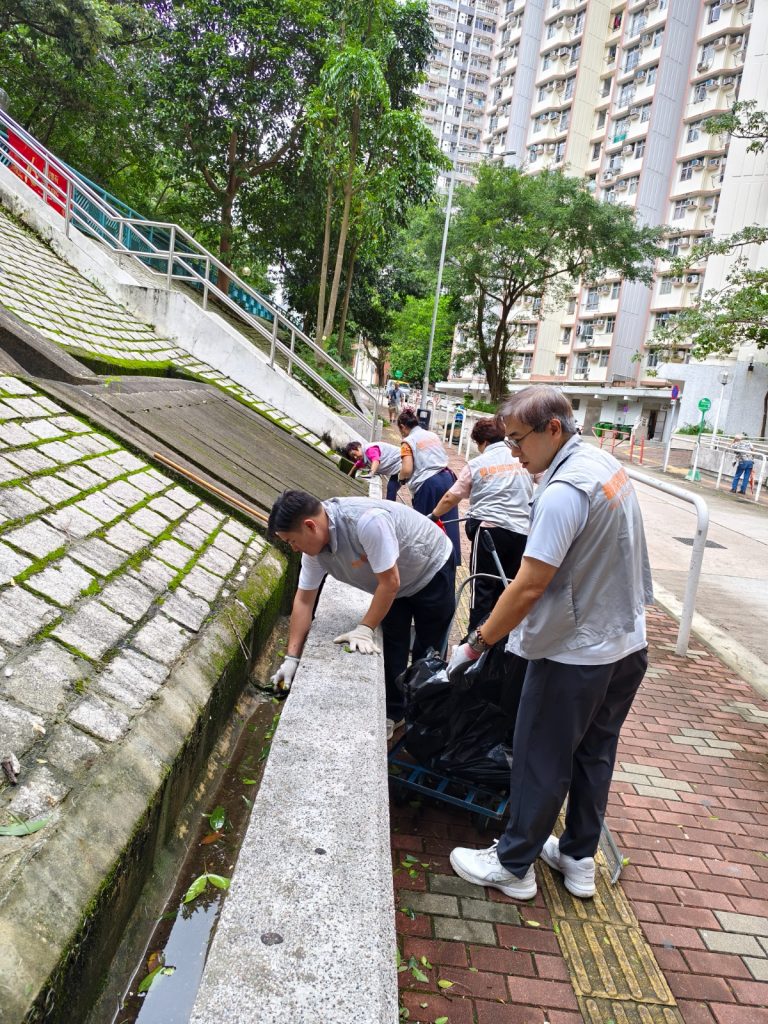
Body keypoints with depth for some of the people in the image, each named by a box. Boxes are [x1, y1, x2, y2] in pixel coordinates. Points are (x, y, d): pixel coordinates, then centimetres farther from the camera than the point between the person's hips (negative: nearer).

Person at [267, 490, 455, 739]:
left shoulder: (367, 521, -42)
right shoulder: (313, 543, -18)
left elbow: (389, 583, -34)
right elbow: (304, 600, -12)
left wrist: (364, 630, -29)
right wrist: (292, 658, -13)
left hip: (432, 571, -6)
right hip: (394, 585, 6)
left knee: (427, 653, 5)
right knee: (391, 650, 3)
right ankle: (392, 714, 20)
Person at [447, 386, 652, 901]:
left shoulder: (564, 492, -27)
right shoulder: (606, 463, 2)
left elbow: (529, 587, -27)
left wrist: (476, 645, -18)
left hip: (575, 655, -9)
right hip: (627, 644, 9)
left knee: (541, 762, 7)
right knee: (594, 756, 20)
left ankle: (513, 865, 24)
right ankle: (579, 859, 36)